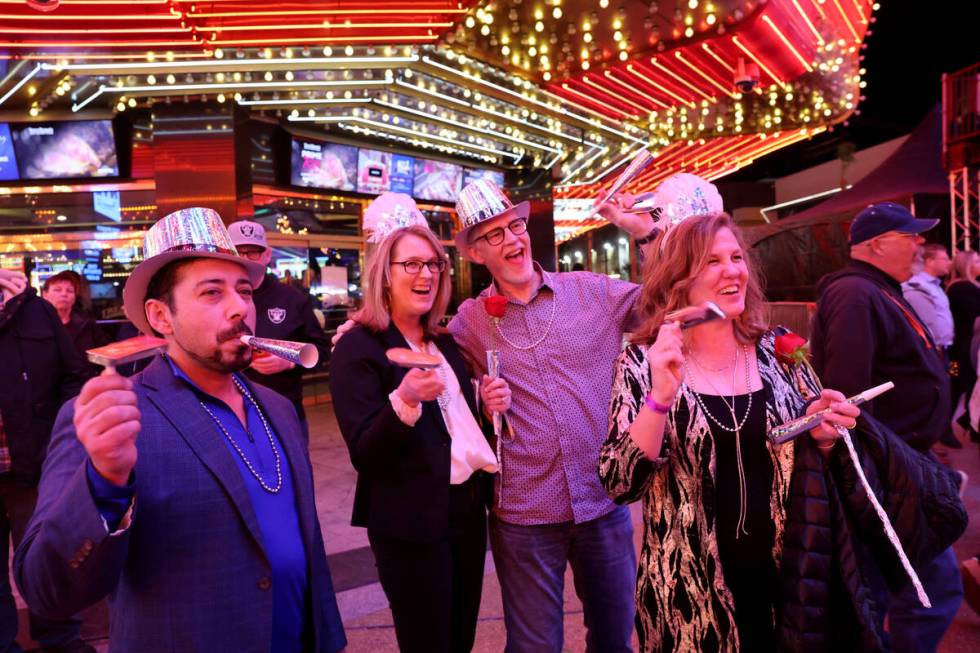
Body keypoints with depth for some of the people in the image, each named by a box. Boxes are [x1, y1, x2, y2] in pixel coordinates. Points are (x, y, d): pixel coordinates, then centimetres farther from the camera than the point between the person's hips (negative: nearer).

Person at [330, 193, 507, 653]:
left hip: (467, 509, 7)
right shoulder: (358, 348, -12)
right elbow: (365, 456, -18)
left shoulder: (443, 342, 10)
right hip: (412, 524, -7)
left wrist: (486, 404, 0)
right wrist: (404, 401, -34)